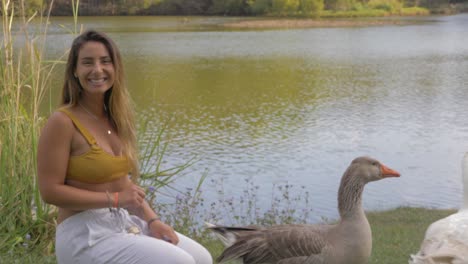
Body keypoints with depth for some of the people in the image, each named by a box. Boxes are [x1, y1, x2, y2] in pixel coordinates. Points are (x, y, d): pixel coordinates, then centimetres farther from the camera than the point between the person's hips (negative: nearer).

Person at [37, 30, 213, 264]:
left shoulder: (115, 118, 8)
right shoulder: (62, 122, -14)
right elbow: (50, 191, -16)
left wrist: (152, 220, 0)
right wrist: (114, 199, -19)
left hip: (125, 222, 7)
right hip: (85, 232, -7)